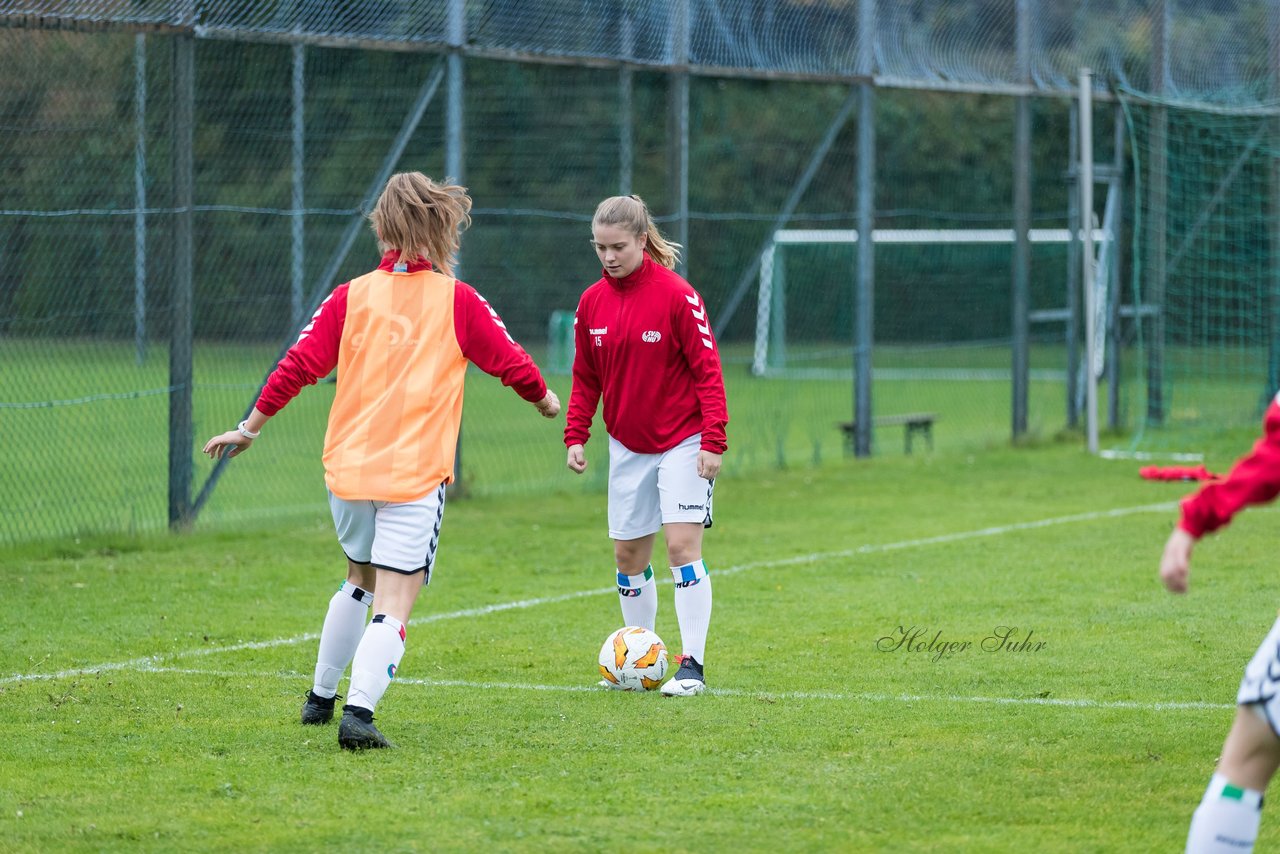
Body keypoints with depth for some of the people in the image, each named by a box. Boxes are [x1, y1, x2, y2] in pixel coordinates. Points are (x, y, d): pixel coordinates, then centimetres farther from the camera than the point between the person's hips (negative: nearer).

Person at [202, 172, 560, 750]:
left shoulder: (351, 297, 4)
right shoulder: (456, 301, -2)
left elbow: (298, 366, 2)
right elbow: (512, 363, 6)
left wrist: (249, 429, 13)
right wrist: (544, 400, 28)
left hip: (347, 466, 4)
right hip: (416, 475, -4)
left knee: (360, 579, 27)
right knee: (394, 603, -7)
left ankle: (320, 697, 36)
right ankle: (359, 712, -26)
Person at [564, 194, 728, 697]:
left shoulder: (677, 295, -13)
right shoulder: (592, 302, 2)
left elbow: (707, 369, -12)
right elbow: (586, 378, 11)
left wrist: (714, 440, -18)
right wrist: (575, 436, 0)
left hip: (682, 442, -5)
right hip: (628, 445, 5)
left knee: (682, 543, -13)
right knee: (628, 554, 8)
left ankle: (692, 664, -11)